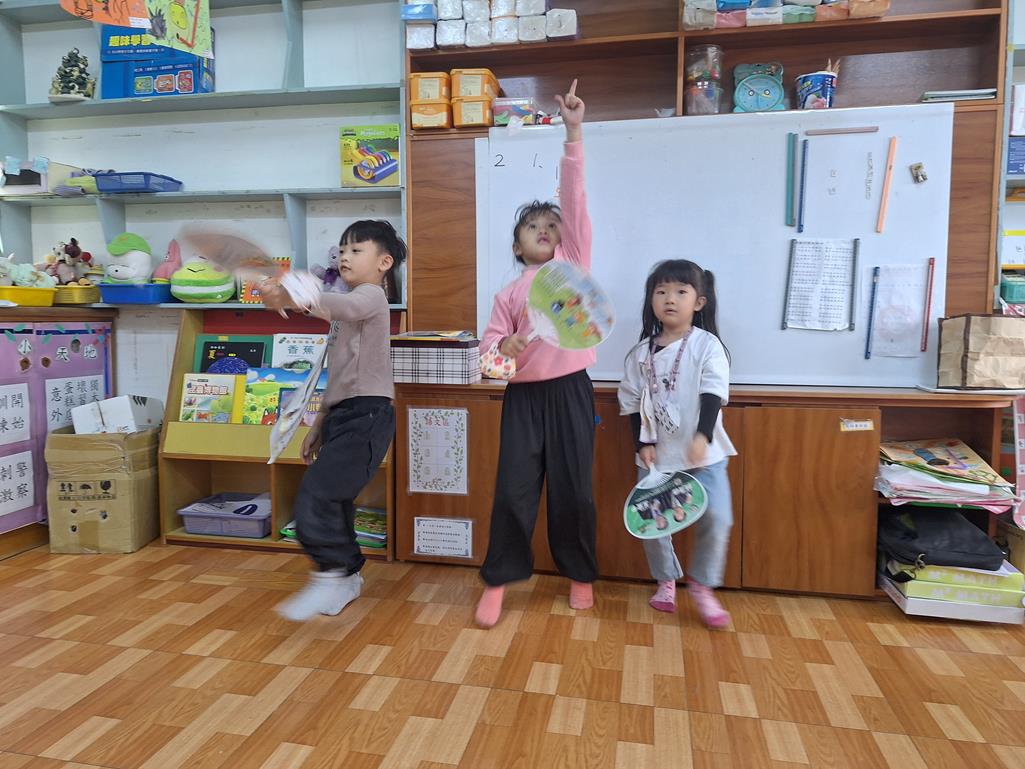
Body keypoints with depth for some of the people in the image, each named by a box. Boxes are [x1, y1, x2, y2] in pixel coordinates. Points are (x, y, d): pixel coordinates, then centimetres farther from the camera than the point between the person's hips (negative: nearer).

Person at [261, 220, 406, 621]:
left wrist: (291, 299, -52)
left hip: (367, 414, -9)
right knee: (334, 499, 12)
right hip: (343, 414, 10)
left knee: (317, 491, -20)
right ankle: (348, 577, 27)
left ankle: (331, 576, -11)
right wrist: (319, 423, 23)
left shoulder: (370, 295, -6)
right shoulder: (350, 306, 23)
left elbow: (339, 305, -34)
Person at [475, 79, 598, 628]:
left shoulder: (575, 261, 6)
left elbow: (574, 197, -2)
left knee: (573, 489, 7)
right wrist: (503, 349, -21)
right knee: (513, 488, 1)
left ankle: (580, 574, 27)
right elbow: (487, 346, 4)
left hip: (570, 392, -1)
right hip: (524, 396, 1)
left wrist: (574, 133, -10)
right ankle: (498, 581, 17)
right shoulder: (508, 294, 9)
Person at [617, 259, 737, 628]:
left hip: (703, 453, -2)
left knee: (716, 517, -11)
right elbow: (632, 401, 6)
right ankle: (666, 580, 28)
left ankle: (701, 585, 12)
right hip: (656, 453, 3)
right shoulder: (642, 352, 4)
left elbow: (713, 394, -14)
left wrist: (703, 437, -27)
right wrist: (643, 443, -4)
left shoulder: (707, 345, -4)